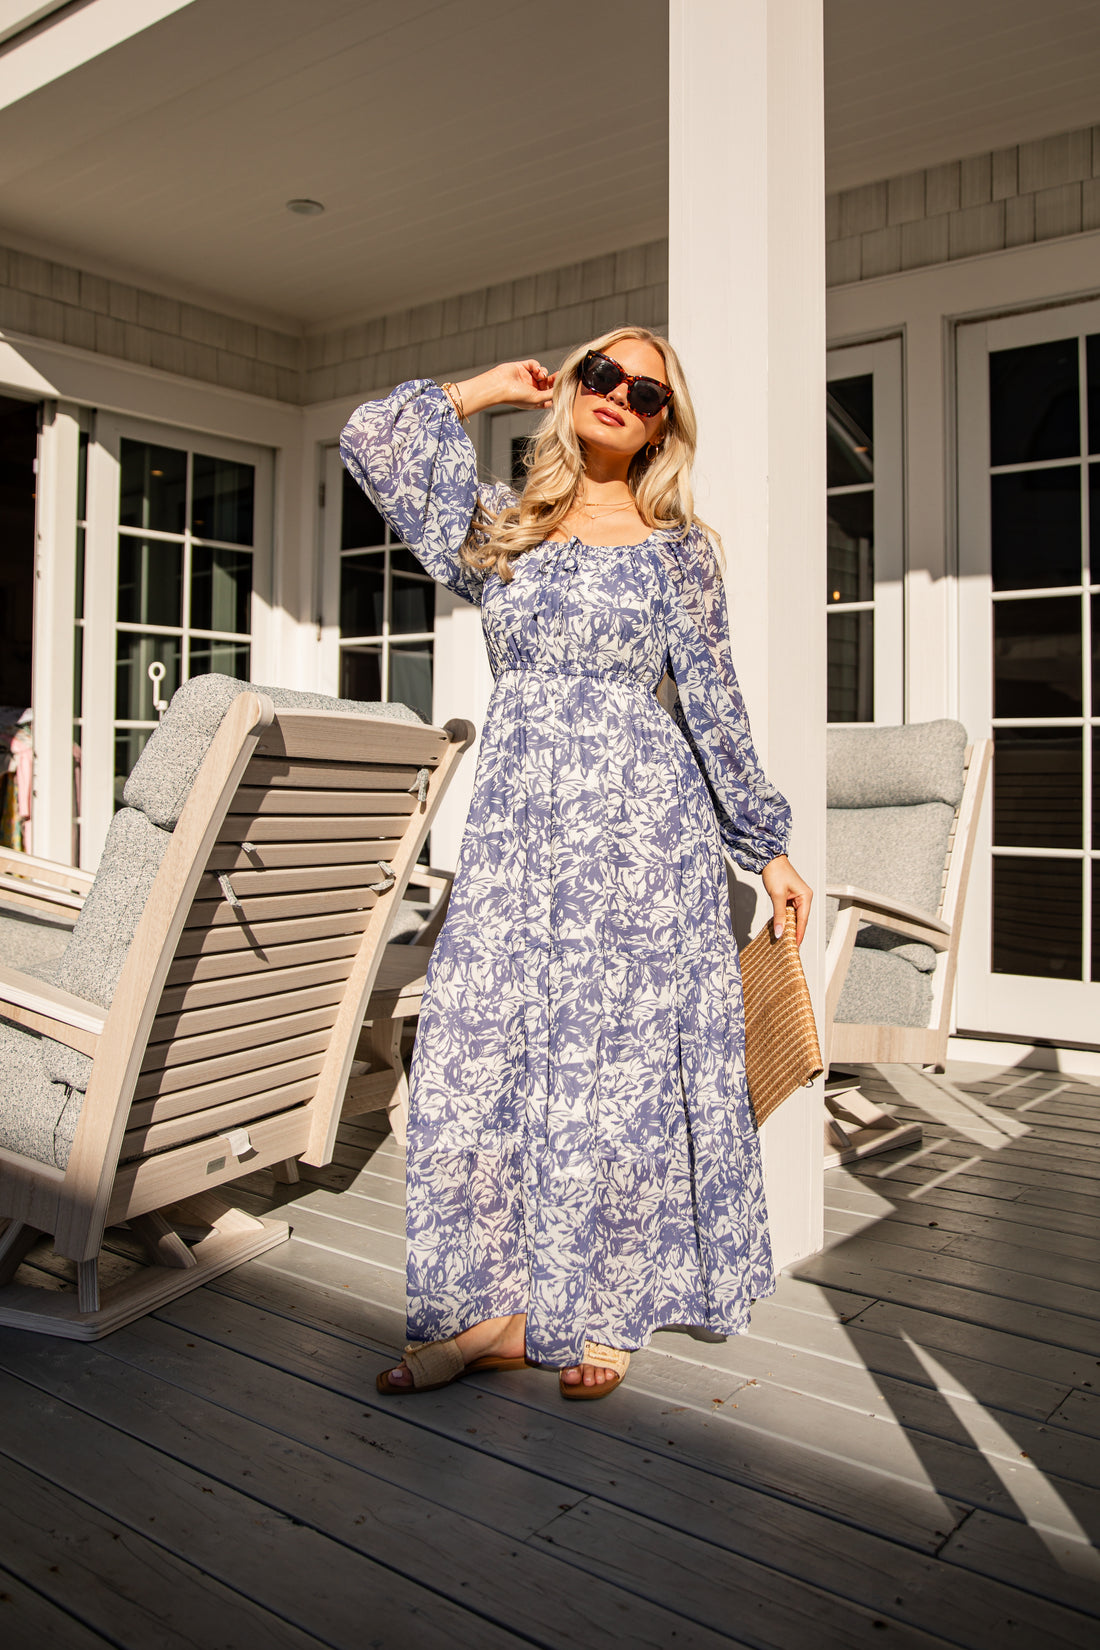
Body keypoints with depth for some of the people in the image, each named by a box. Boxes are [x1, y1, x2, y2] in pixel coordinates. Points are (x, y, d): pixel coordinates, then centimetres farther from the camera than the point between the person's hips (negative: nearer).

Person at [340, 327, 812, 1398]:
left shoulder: (676, 548, 5)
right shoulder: (502, 526, 12)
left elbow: (713, 704, 6)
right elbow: (372, 438, 5)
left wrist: (767, 847, 6)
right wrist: (490, 387, 14)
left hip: (639, 826, -3)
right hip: (515, 825, 3)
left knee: (618, 1064, 0)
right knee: (480, 1050, 1)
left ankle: (605, 1312, 17)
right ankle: (500, 1307, 14)